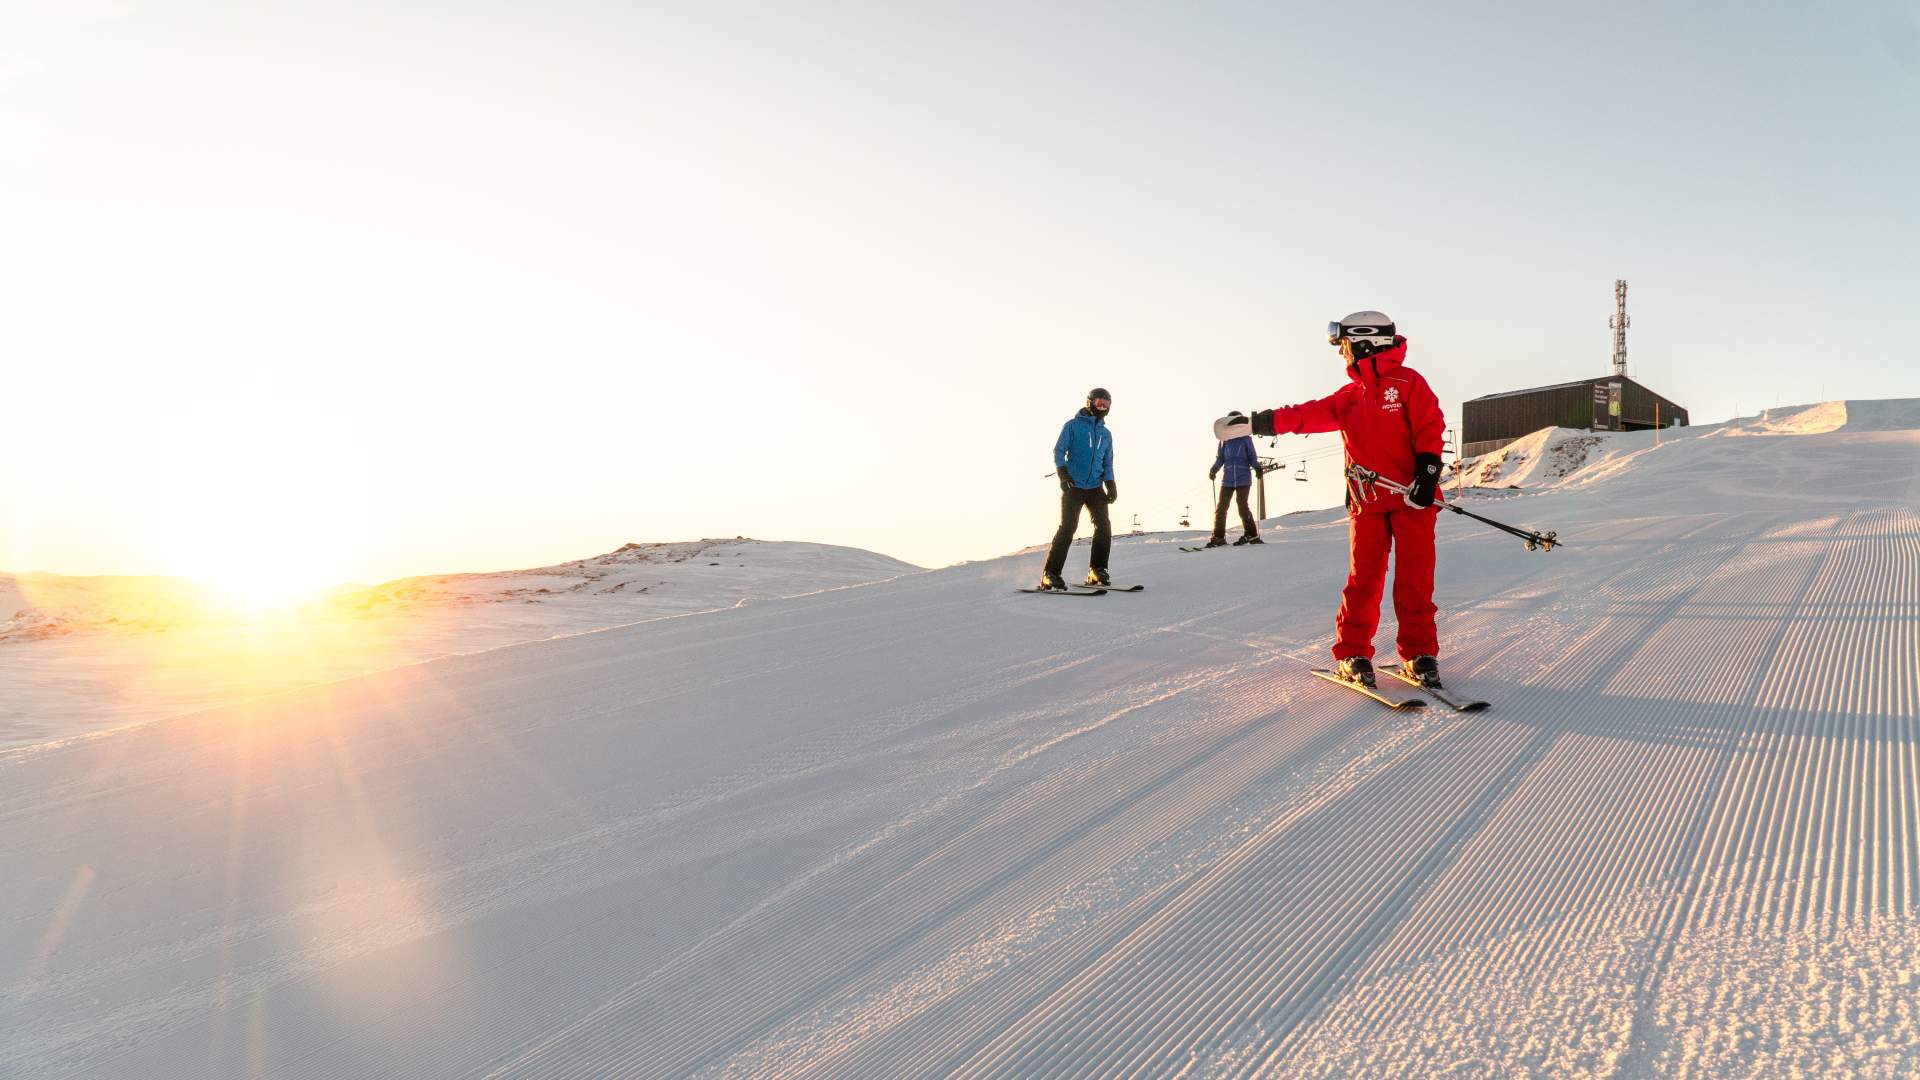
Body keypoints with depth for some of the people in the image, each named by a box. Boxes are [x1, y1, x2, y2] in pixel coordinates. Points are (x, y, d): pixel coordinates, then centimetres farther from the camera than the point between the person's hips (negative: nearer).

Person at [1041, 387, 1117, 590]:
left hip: (1095, 488, 5)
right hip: (1073, 487, -5)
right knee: (1067, 528, -12)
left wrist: (1111, 486, 7)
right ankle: (1050, 574, -7)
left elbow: (1108, 463, 21)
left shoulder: (1106, 434, 18)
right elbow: (1059, 451, -2)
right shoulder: (1073, 426, 3)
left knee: (1104, 525, -7)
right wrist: (1062, 472, -18)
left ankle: (1097, 571, 3)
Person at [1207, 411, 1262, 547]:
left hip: (1243, 479, -3)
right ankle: (1218, 537, 11)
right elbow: (1220, 458, 13)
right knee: (1220, 507, 0)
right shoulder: (1224, 440, 6)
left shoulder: (1246, 438, 1)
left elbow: (1252, 457, 6)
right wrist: (1214, 469, -2)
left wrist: (1257, 468, -10)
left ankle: (1251, 535, 2)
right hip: (1228, 480, 3)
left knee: (1242, 506, -11)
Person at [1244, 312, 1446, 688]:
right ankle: (1352, 653, 8)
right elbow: (1313, 414, 3)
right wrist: (1273, 421, -13)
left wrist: (1428, 472, -15)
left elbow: (1430, 426, -5)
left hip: (1412, 498, -4)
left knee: (1415, 577, -1)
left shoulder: (1407, 382, 0)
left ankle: (1419, 652, 9)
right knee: (1363, 578, 1)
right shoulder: (1349, 396, 16)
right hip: (1367, 502, 4)